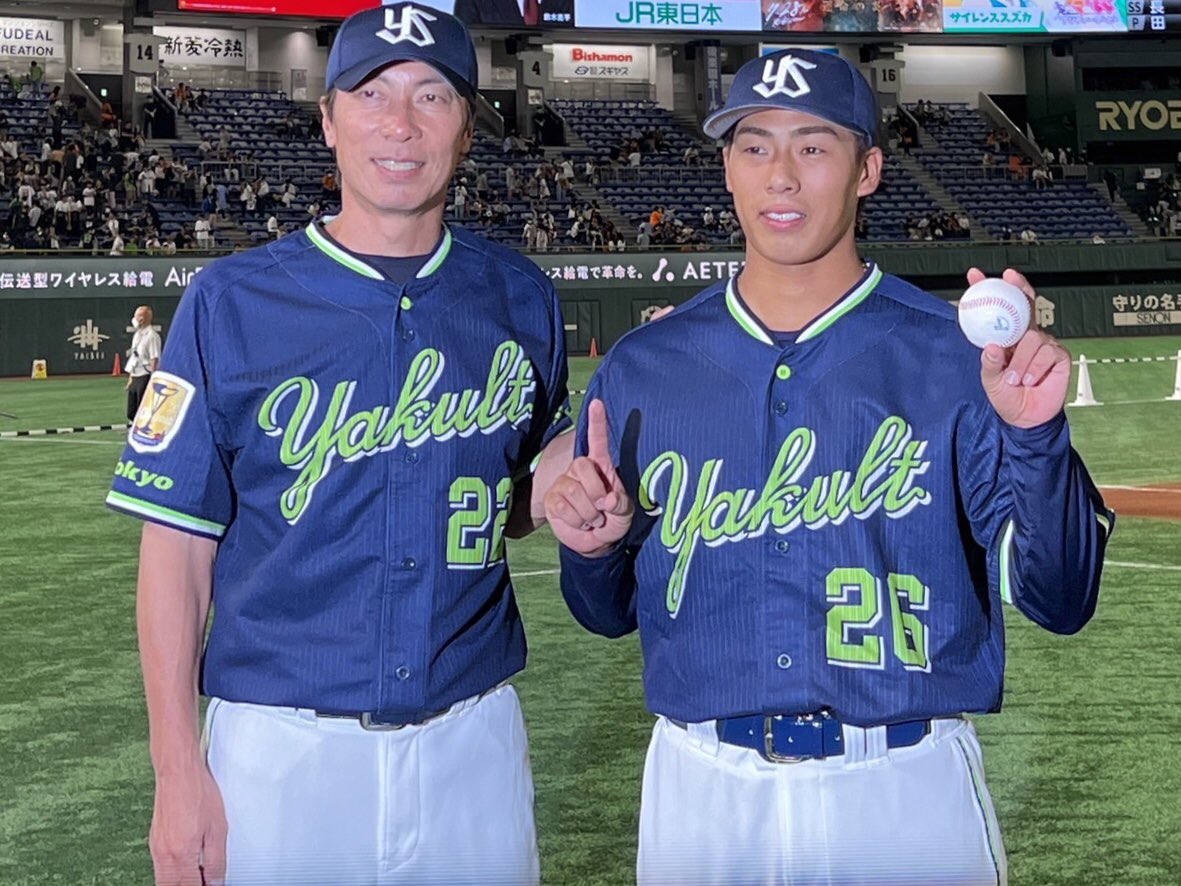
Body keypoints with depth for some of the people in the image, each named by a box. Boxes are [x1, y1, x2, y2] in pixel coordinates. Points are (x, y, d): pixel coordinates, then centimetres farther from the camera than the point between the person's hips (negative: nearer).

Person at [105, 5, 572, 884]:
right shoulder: (230, 301, -4)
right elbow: (178, 543, -4)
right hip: (282, 739, -2)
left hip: (472, 736, 3)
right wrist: (178, 769, -8)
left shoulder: (519, 298, 4)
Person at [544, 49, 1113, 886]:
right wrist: (595, 553, -10)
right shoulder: (641, 368, 1)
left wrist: (1034, 434, -25)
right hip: (701, 788, 2)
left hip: (908, 793, -2)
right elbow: (612, 612, 10)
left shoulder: (955, 355, -5)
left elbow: (1058, 599, -11)